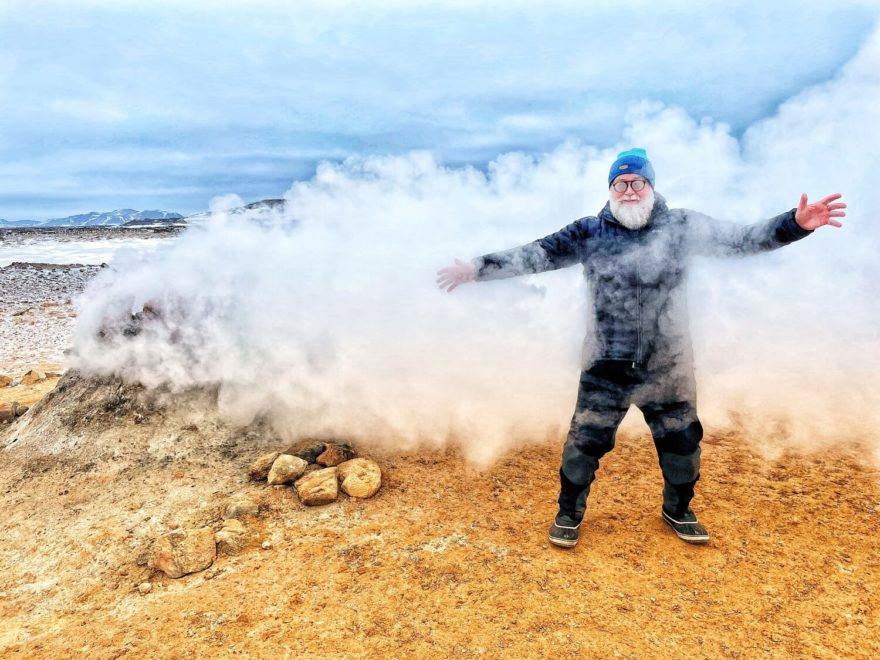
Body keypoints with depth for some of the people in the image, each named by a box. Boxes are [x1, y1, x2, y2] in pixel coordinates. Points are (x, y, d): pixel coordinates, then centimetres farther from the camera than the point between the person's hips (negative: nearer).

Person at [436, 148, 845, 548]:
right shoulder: (589, 233, -4)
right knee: (584, 442, 4)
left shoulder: (680, 226, -2)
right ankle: (569, 513, 30)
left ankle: (677, 510, 44)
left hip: (668, 368, 2)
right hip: (607, 368, -1)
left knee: (682, 443, 16)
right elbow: (536, 254, -6)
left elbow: (741, 240, -7)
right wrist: (477, 268, -13)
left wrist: (795, 224, -23)